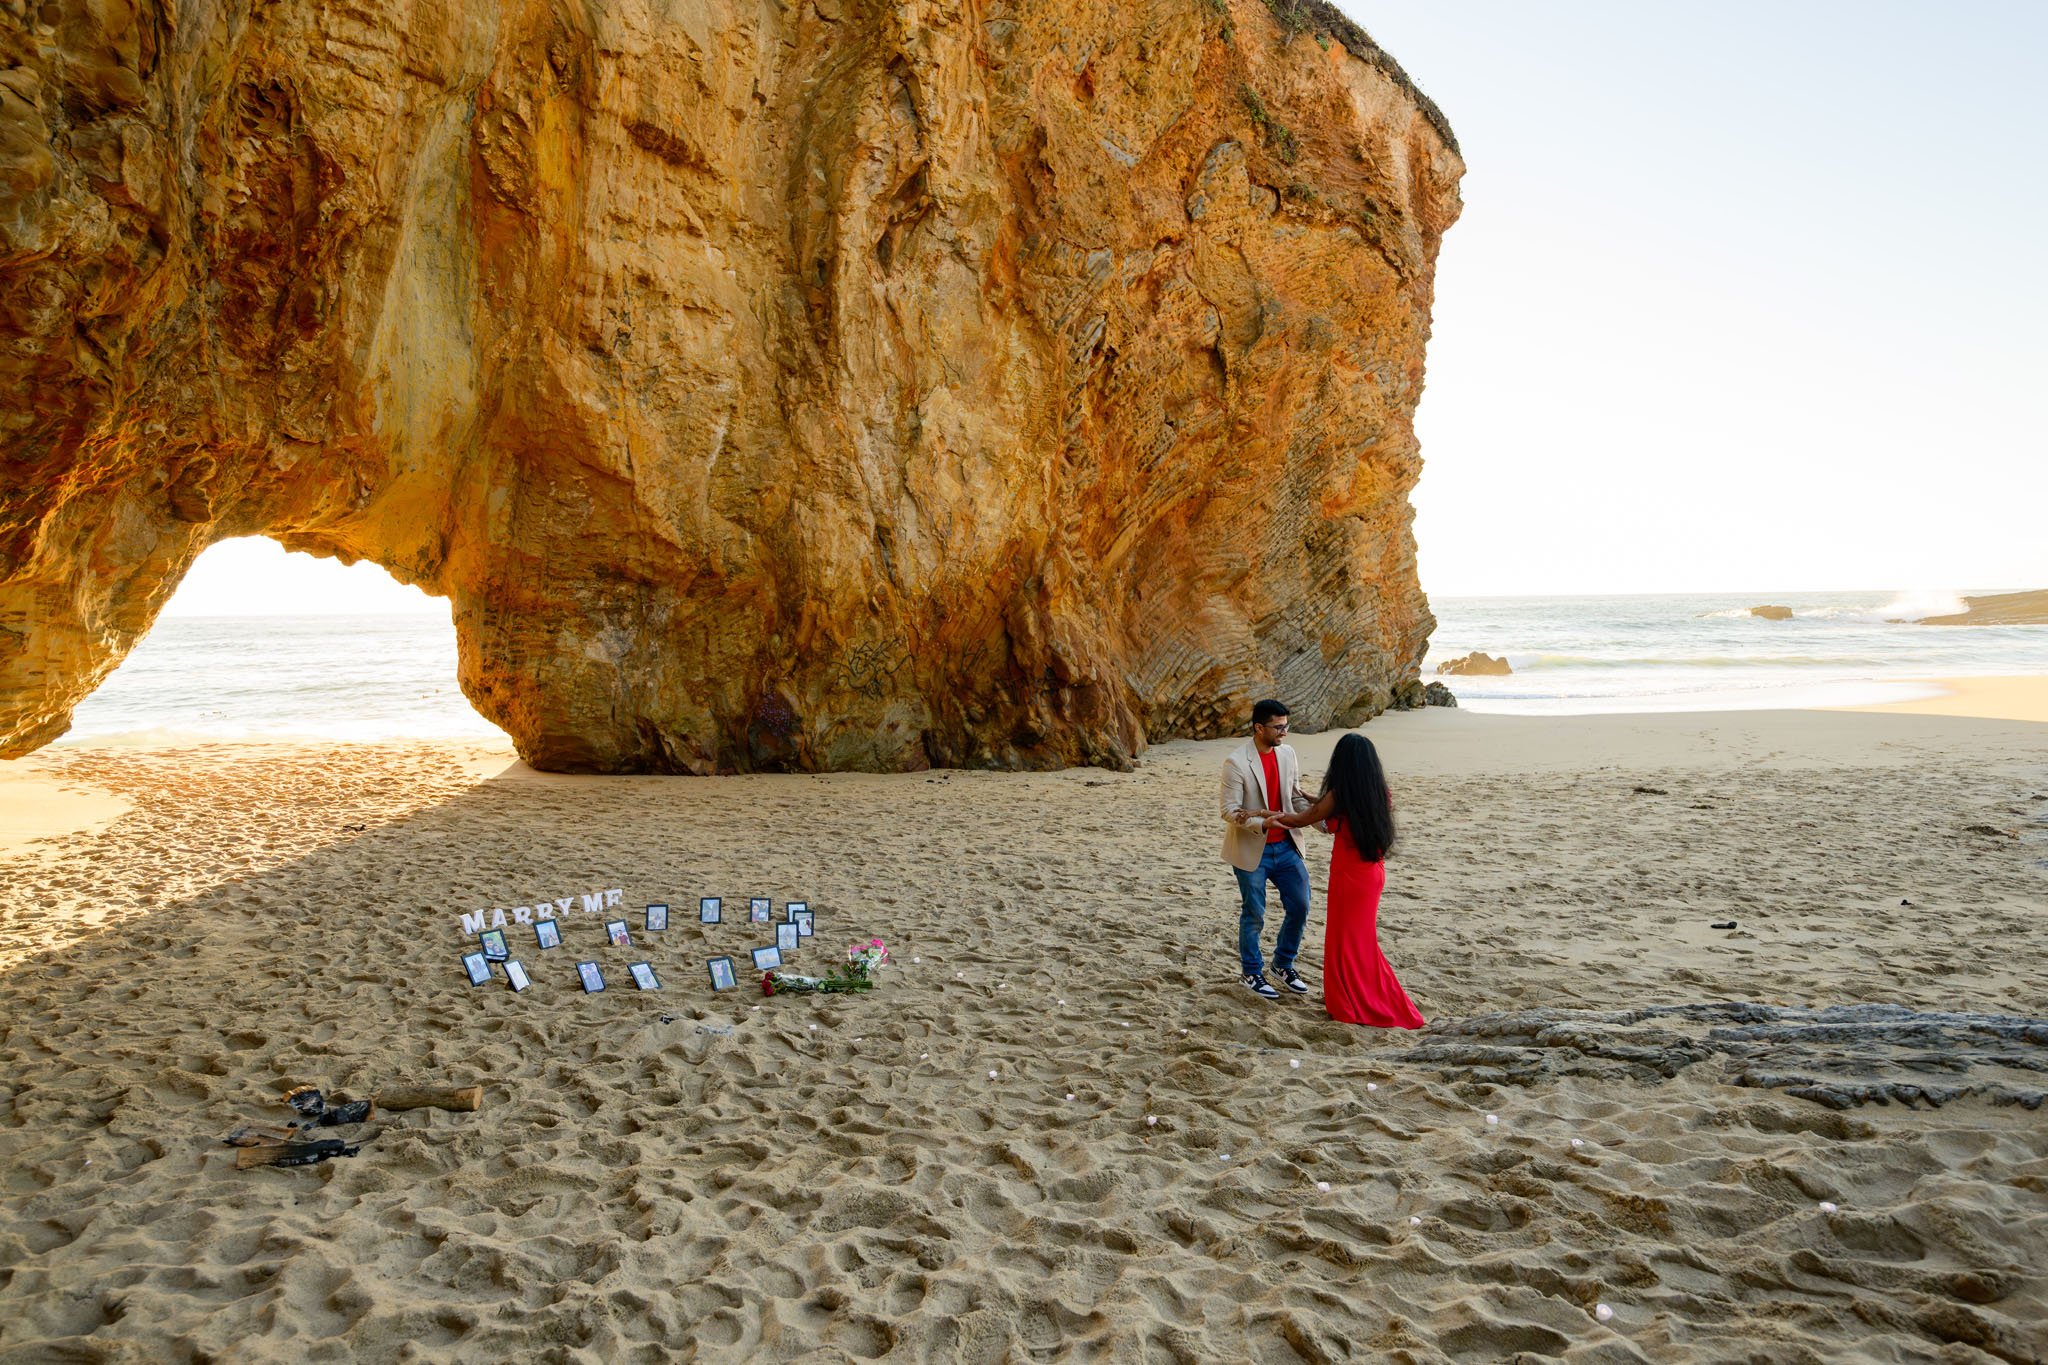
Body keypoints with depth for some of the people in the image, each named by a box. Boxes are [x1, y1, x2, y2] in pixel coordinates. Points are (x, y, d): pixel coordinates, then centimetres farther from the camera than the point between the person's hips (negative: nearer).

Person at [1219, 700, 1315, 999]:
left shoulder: (1287, 754, 2)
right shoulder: (1236, 763, -18)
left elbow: (1296, 796, 11)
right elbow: (1229, 811, -19)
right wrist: (1262, 824, -33)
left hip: (1286, 846, 6)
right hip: (1252, 851, -6)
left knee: (1300, 907, 8)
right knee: (1254, 915, 5)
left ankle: (1283, 964, 29)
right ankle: (1251, 973, 24)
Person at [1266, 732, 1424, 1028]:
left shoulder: (1339, 796, -17)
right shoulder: (1380, 793, 0)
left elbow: (1302, 819, -3)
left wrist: (1273, 815, 13)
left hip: (1349, 873, -7)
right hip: (1374, 871, 7)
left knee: (1346, 938, 7)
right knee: (1361, 937, 19)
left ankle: (1351, 1004, 14)